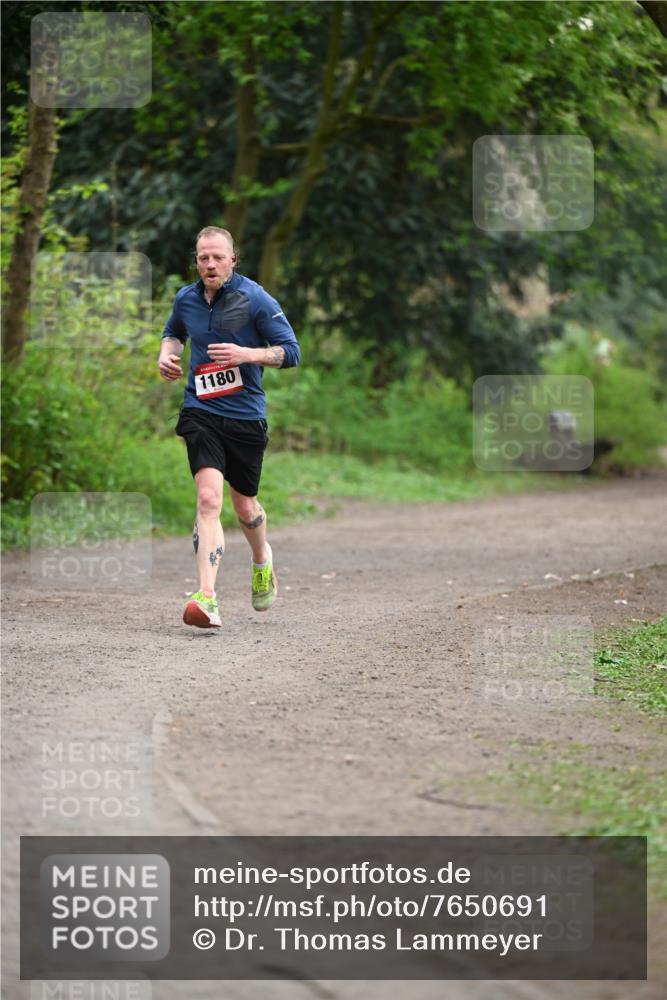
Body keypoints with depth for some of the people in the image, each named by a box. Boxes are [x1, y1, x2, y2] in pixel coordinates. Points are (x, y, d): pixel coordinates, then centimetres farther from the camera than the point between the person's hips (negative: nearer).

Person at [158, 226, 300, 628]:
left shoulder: (255, 299, -8)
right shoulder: (186, 299, 5)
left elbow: (291, 351, -8)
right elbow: (174, 332, 28)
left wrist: (247, 354, -22)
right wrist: (167, 353, 6)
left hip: (246, 415, -1)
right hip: (201, 412, 1)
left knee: (245, 506, 14)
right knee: (209, 499, -19)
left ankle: (263, 560, 48)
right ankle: (207, 597, -27)